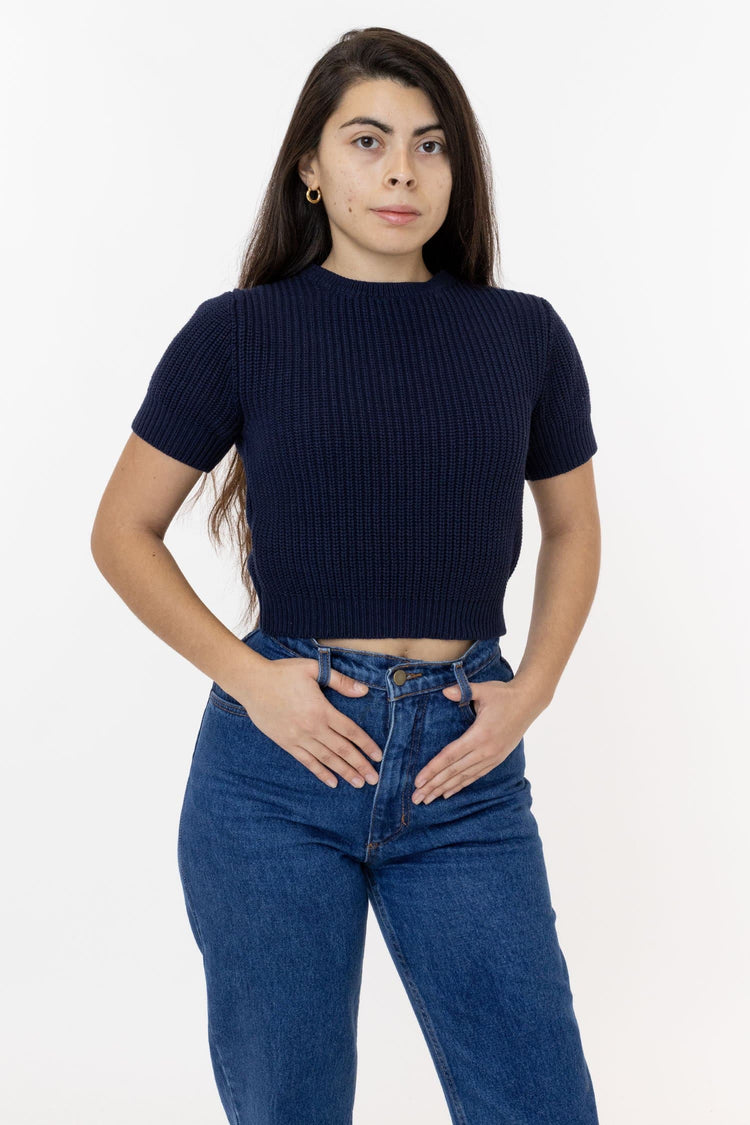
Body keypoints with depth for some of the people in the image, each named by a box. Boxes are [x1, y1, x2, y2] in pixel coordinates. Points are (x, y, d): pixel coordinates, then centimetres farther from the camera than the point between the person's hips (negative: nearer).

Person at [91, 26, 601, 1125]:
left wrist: (528, 694, 2)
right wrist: (247, 674, -9)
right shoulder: (240, 331, -1)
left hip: (464, 766, 2)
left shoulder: (524, 335, 5)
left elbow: (572, 529, 16)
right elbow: (123, 532, 4)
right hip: (282, 750, -1)